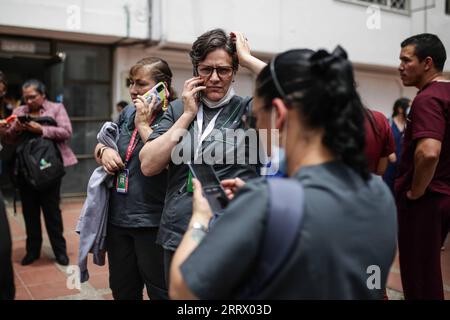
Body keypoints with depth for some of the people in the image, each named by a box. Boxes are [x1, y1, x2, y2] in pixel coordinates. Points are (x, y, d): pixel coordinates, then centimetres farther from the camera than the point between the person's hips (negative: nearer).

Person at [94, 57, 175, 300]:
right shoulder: (128, 113, 8)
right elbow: (100, 145, 19)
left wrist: (143, 124, -17)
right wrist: (103, 151, -4)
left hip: (152, 222, -7)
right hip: (118, 217, 7)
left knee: (160, 291, 10)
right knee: (122, 290, 22)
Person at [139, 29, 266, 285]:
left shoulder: (248, 109, -2)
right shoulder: (178, 109, 8)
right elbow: (148, 166, -2)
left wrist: (247, 58, -10)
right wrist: (188, 114, -5)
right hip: (178, 237, 4)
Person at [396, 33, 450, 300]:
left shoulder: (427, 98, -19)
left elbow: (429, 152, -35)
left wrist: (416, 191, -19)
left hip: (424, 200, -9)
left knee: (419, 277, 4)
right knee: (428, 271, 22)